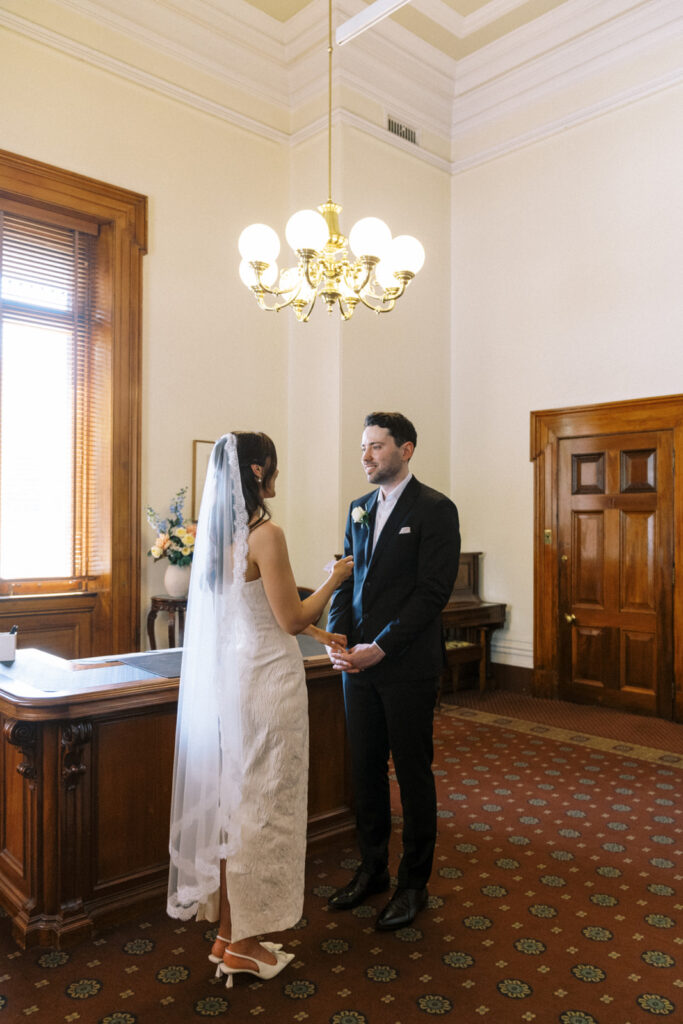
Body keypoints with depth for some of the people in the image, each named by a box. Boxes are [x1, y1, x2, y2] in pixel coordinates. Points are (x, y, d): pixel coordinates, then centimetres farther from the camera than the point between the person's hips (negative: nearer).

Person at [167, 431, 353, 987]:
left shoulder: (218, 531, 8)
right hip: (266, 679, -9)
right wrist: (335, 579, -1)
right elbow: (291, 617, -16)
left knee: (232, 801, 18)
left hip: (227, 676, 9)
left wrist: (318, 633, 21)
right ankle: (243, 943, 22)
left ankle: (229, 930, 33)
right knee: (261, 805, 6)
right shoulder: (265, 533, -19)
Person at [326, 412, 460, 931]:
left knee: (413, 772, 8)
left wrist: (380, 648, -18)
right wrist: (337, 639, -3)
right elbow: (347, 579, 12)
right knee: (366, 770, 15)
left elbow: (433, 591, -15)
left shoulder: (435, 509, -8)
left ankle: (414, 884, 26)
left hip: (407, 666, -6)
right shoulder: (360, 509, 12)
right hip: (360, 661, 6)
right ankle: (372, 869, 33)